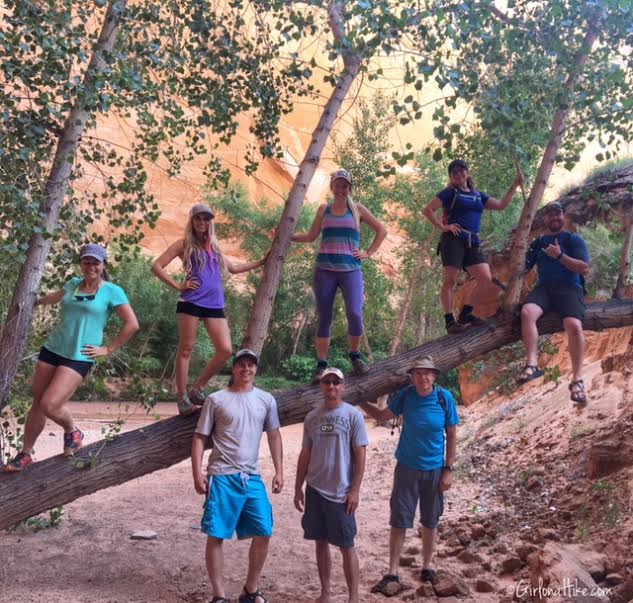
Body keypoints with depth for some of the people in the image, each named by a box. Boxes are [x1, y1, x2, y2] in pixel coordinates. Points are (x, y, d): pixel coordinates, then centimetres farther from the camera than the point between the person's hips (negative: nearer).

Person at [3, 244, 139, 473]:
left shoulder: (112, 291, -6)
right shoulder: (74, 283, 10)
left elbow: (132, 324, -8)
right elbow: (56, 297, 34)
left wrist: (108, 349, -7)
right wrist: (36, 301, 49)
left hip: (79, 358, -5)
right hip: (51, 349, 5)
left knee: (49, 405, -17)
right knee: (37, 403, 10)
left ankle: (72, 431, 14)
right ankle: (25, 454, 25)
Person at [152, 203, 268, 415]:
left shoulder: (214, 246, 22)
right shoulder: (184, 244, 6)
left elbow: (234, 268, 34)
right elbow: (156, 266, 1)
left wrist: (261, 262, 34)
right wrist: (178, 285, -5)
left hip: (215, 304, 5)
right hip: (191, 302, -5)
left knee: (226, 350, -5)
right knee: (186, 349, -2)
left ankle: (196, 389, 10)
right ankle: (183, 399, 7)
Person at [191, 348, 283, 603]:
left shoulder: (266, 400, 8)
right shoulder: (216, 399, -2)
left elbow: (274, 435, 13)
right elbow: (199, 438, -1)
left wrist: (279, 471, 7)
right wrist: (197, 474, -8)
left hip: (253, 477, 4)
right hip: (222, 477, -4)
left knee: (263, 533, 5)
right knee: (216, 536, 0)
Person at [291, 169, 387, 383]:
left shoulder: (357, 209, 9)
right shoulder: (324, 210, 13)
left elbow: (381, 230, 15)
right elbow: (311, 236, 15)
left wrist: (368, 253, 6)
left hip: (350, 270, -1)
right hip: (325, 270, 1)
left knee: (355, 314, -17)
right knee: (324, 318, 2)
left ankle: (355, 356, 7)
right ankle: (321, 366, 8)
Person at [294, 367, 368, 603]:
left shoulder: (353, 415, -6)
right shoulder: (312, 417, 6)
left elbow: (360, 455, -7)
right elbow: (305, 455, 11)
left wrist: (355, 490, -11)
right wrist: (298, 488, 9)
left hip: (341, 492, -4)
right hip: (315, 490, 4)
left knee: (346, 546, 2)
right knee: (321, 542, 12)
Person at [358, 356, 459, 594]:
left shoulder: (444, 398, -12)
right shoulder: (405, 396, -9)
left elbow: (452, 436, -4)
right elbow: (383, 416, 7)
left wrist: (448, 470, -5)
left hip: (434, 470, 0)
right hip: (406, 468, 0)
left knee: (430, 521, 14)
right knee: (399, 522, 3)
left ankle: (427, 566, 32)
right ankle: (392, 572, 14)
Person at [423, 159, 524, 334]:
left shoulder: (478, 195, 22)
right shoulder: (450, 192, 5)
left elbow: (501, 205, 22)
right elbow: (427, 210, -2)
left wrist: (515, 185, 18)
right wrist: (443, 227, -10)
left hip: (473, 243, 6)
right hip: (453, 240, -5)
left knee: (486, 279, -6)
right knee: (449, 281, -9)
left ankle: (465, 314, 6)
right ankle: (450, 321, -4)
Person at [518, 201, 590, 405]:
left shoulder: (573, 239, 12)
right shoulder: (538, 242, 21)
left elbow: (584, 268, -1)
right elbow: (523, 268, 15)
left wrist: (560, 256, -12)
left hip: (569, 288, -2)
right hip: (544, 287, 3)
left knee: (574, 324, -32)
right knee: (527, 312, -33)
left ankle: (577, 379, -25)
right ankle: (532, 364, -36)